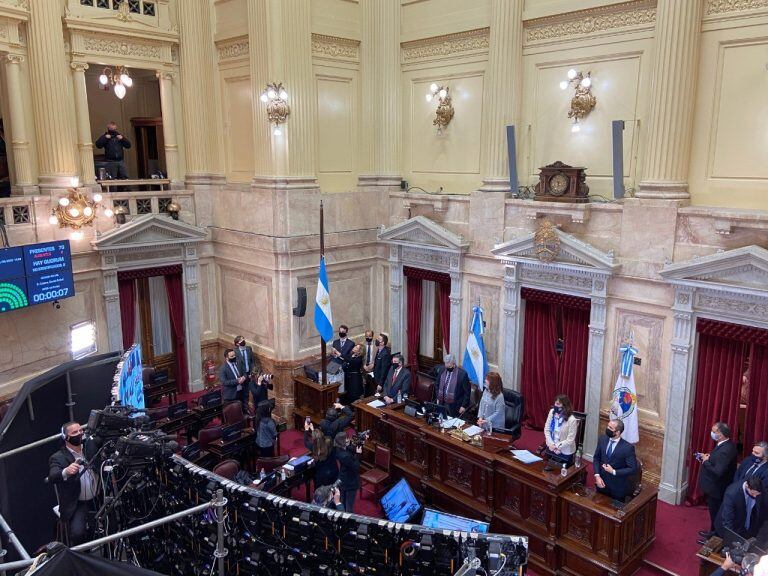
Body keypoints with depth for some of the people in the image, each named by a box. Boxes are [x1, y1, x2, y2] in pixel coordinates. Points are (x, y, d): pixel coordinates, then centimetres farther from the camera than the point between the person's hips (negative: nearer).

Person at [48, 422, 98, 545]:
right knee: (77, 534, -24)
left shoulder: (90, 447, 9)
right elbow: (52, 477, -23)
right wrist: (66, 472, -44)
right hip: (76, 505, -4)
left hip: (98, 500, 4)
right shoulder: (58, 458, -6)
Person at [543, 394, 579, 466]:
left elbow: (570, 440, -19)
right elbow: (546, 429, -3)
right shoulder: (552, 412, -9)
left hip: (565, 451, -4)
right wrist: (551, 444, -13)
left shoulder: (571, 420, -23)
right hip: (551, 448, 4)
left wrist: (557, 447, -19)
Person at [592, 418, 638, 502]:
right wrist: (597, 475, -9)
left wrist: (614, 472, -22)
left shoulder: (628, 447, -22)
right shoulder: (602, 439, -8)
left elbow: (633, 469, -16)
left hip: (618, 488, -4)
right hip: (602, 482, 4)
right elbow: (596, 458, 3)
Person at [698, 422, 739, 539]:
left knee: (715, 511, 11)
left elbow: (718, 472, -34)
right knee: (716, 510, 25)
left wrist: (705, 461, -22)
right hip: (717, 485, 9)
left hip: (716, 488, -9)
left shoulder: (725, 451, -32)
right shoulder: (727, 445, -1)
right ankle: (715, 530, 40)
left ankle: (714, 533, 28)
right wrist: (709, 456, -2)